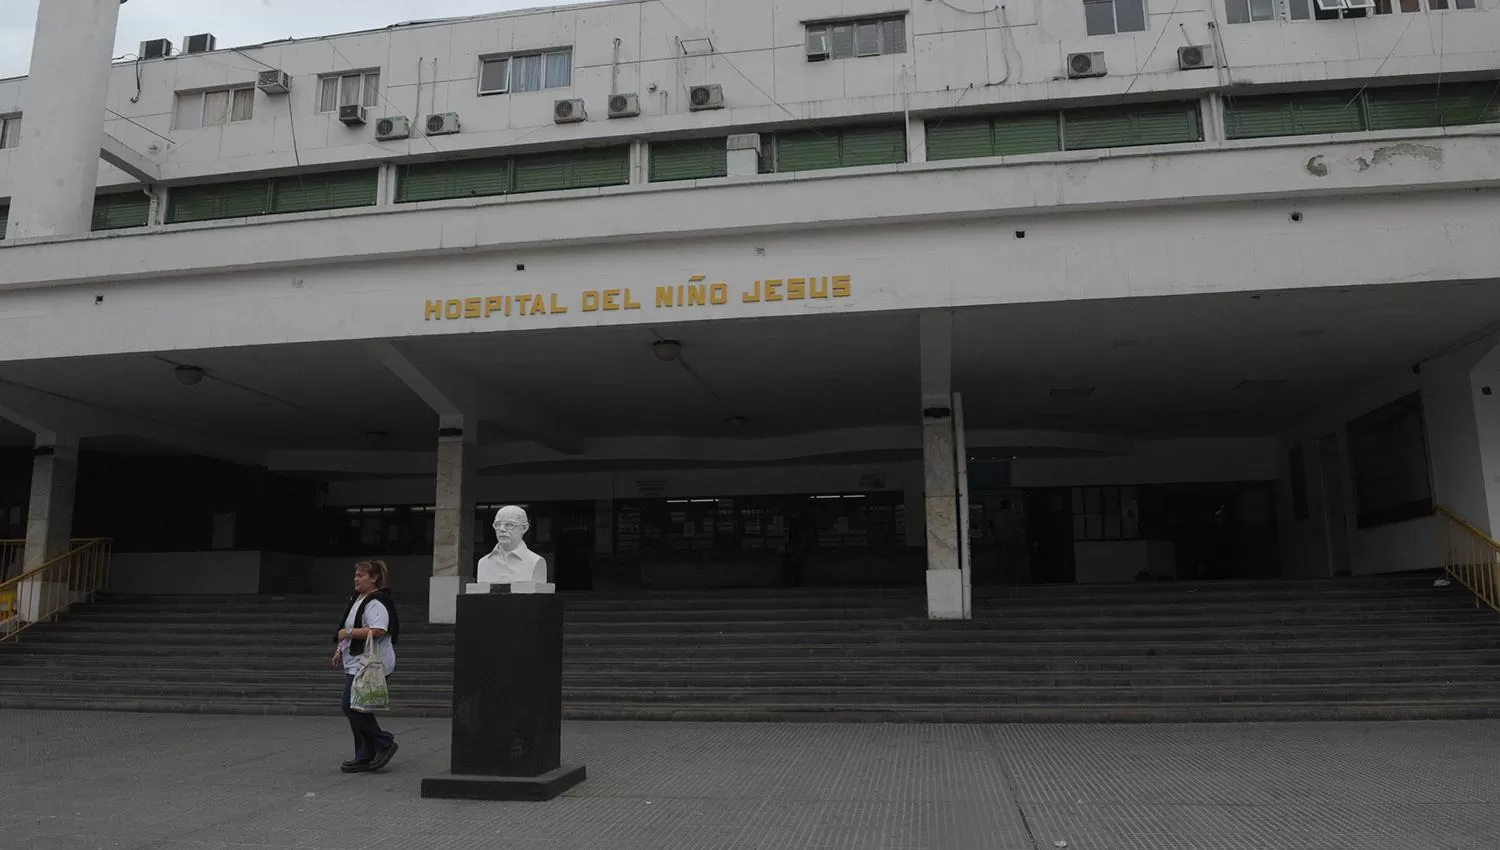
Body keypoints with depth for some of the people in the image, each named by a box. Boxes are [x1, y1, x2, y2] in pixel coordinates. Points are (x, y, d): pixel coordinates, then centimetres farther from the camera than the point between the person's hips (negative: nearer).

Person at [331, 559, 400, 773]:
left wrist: (349, 632, -22)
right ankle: (364, 757, 17)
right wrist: (340, 650, 21)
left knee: (352, 707, -12)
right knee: (354, 708, 10)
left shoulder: (376, 603, -16)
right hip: (355, 664, 11)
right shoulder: (357, 599, 17)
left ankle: (385, 743, 0)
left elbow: (378, 631, -29)